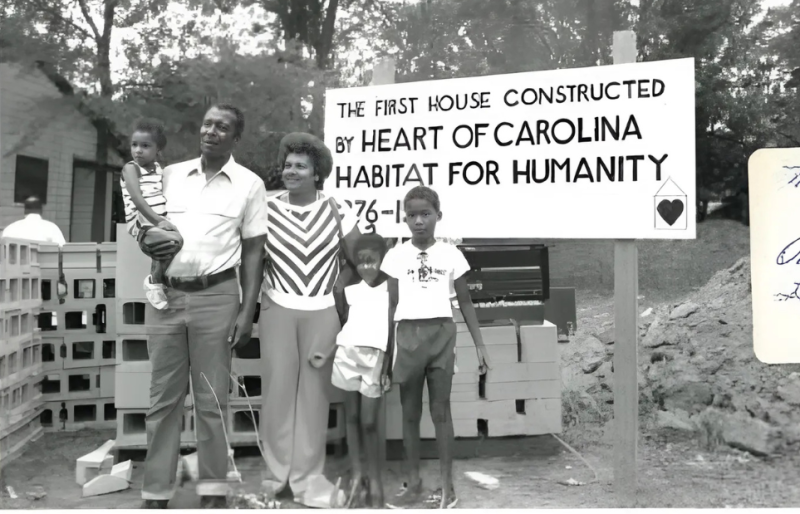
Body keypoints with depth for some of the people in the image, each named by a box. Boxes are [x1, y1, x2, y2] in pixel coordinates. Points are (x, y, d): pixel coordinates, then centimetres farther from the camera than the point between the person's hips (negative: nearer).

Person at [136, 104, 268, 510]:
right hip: (164, 295, 3)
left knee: (211, 399, 4)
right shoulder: (171, 174, 11)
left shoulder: (249, 184, 2)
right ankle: (155, 493, 18)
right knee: (163, 397, 8)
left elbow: (253, 251, 1)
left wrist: (247, 311, -6)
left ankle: (213, 494, 15)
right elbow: (146, 227, 18)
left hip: (216, 297, -3)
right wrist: (147, 242, -8)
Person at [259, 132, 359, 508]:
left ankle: (307, 478, 16)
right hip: (277, 309, 0)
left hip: (323, 312, 0)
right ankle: (278, 474, 18)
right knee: (277, 389, 3)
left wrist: (337, 291, -2)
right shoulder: (268, 209, 1)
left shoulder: (336, 211, 1)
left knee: (314, 393, 5)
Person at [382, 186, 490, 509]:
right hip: (408, 334, 1)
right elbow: (392, 305, 8)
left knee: (441, 410, 4)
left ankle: (447, 485, 14)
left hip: (441, 333, -1)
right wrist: (387, 350, 7)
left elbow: (465, 303, 7)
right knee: (410, 412, 8)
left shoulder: (451, 254, 2)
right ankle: (413, 483, 20)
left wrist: (480, 345, 2)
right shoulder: (396, 256, 4)